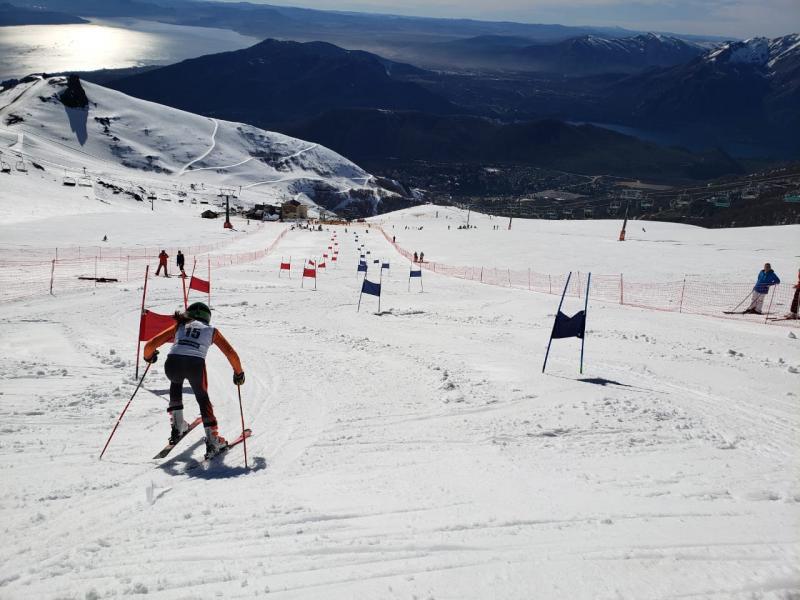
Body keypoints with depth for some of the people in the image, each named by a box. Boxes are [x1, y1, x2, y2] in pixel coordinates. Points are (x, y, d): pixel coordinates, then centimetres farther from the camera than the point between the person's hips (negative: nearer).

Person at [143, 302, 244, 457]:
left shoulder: (179, 327, 29)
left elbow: (150, 345, 24)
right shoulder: (211, 330, 27)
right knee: (202, 397, 23)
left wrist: (149, 356, 45)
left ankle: (177, 425, 33)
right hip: (195, 364, -2)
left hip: (172, 363, 2)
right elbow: (231, 354, 19)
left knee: (176, 381, 37)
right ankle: (212, 439, 12)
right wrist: (239, 373, 34)